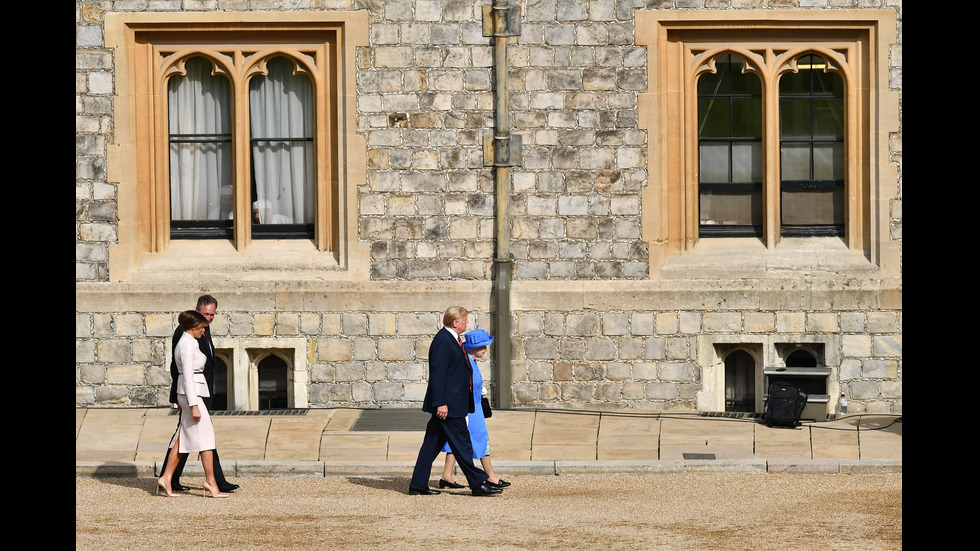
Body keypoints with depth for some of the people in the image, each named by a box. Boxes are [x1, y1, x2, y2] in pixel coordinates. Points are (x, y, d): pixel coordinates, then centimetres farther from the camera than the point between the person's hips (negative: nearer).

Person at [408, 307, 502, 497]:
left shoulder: (452, 339, 16)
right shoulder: (442, 341, -16)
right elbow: (437, 373, -20)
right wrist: (440, 403, -23)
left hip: (447, 404, 10)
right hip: (448, 404, -10)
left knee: (433, 443, 10)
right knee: (461, 444, -4)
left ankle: (418, 485, 12)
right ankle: (477, 483, 1)